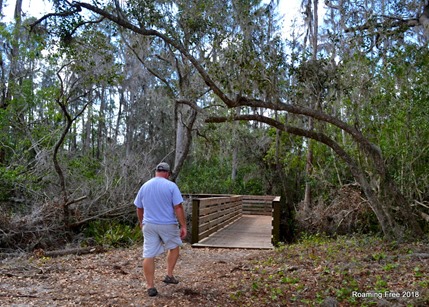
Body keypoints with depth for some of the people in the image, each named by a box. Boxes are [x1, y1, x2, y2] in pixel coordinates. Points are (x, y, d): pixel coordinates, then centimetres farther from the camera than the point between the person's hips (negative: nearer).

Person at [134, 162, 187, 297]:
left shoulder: (144, 186, 7)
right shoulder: (171, 186, -8)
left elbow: (139, 208, 16)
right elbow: (178, 207, -13)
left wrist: (141, 222, 30)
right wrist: (183, 226, -8)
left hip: (149, 225, 3)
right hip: (168, 225, -3)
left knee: (149, 255, 6)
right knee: (174, 247, 22)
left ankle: (150, 287, 8)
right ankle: (169, 275, 21)